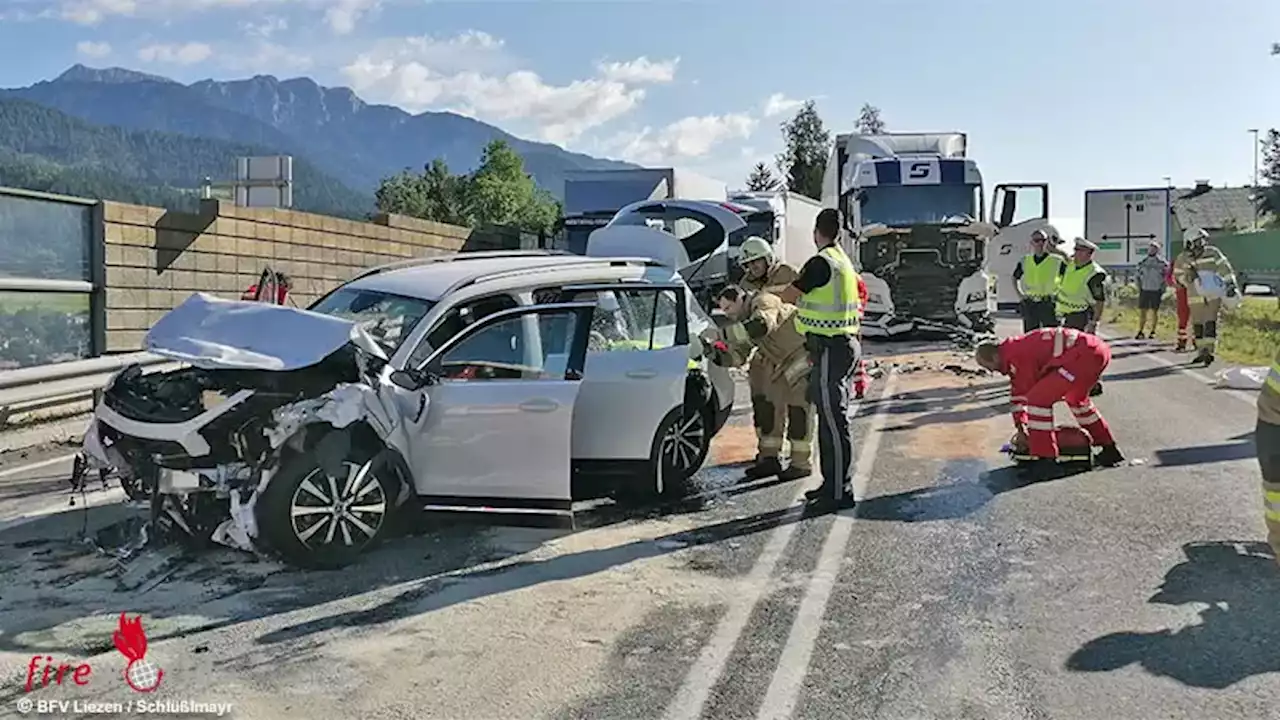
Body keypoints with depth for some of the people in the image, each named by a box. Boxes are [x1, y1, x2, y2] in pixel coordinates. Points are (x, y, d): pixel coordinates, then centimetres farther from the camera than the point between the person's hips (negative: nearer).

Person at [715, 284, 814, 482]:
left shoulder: (764, 302, -24)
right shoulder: (744, 320, 5)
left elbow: (760, 326, -45)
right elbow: (735, 356, 4)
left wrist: (723, 332, -43)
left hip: (806, 354, -10)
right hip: (783, 363, 10)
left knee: (799, 408, -9)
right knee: (770, 406, 7)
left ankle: (801, 464, 1)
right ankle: (769, 459, 15)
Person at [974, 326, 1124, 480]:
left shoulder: (1019, 355, -11)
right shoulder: (1014, 348, 20)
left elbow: (1028, 392, -3)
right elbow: (1017, 388, 28)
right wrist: (1020, 420, 32)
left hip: (1083, 355, -11)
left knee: (1039, 398, -10)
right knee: (1076, 398, 32)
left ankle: (1046, 461, -8)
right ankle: (1110, 449, 42)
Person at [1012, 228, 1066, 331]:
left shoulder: (1057, 261, -3)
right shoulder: (1025, 260, 8)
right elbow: (1015, 277, 22)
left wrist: (1059, 293, -7)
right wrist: (1019, 293, 10)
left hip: (1048, 304, -3)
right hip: (1029, 305, 3)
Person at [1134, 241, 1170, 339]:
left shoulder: (1162, 262, -2)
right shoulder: (1142, 262, 8)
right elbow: (1139, 276, 15)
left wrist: (1163, 292, -6)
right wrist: (1139, 289, 7)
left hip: (1156, 291, -3)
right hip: (1144, 290, 3)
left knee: (1154, 311, 4)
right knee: (1142, 311, 1)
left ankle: (1153, 332, 12)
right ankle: (1140, 332, 5)